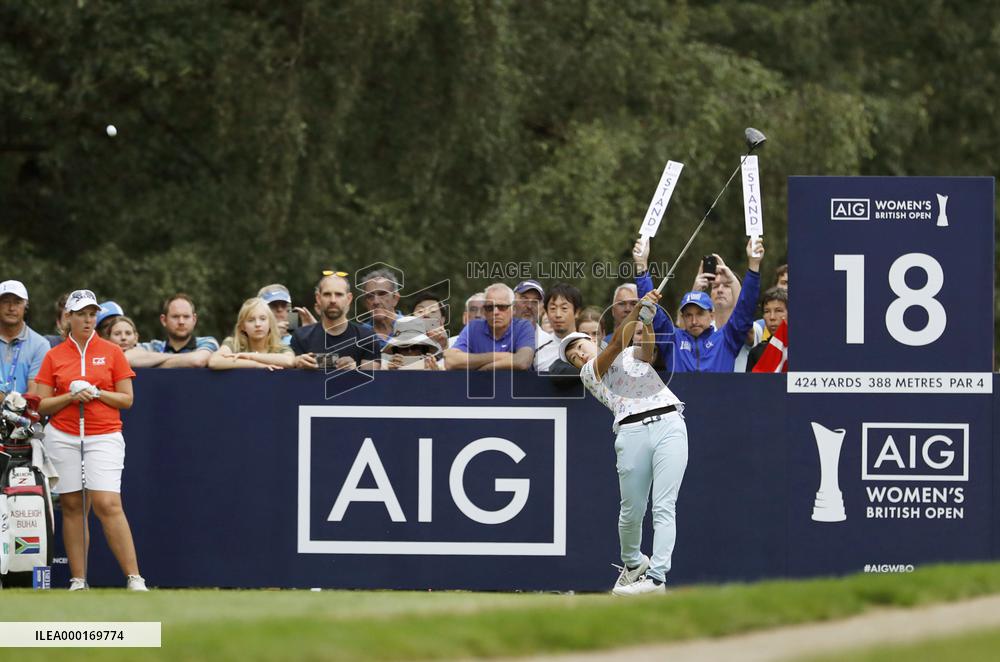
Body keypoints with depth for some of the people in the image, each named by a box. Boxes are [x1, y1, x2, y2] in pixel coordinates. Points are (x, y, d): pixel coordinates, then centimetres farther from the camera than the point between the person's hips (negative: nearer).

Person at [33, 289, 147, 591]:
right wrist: (70, 397, -10)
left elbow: (127, 399, 6)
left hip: (104, 437, -2)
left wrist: (97, 393, -9)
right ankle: (78, 581, 3)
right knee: (72, 507, 0)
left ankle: (134, 578, -15)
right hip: (63, 438, 2)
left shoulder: (112, 352, 6)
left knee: (108, 504, -14)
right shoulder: (54, 356, 9)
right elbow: (42, 405, 7)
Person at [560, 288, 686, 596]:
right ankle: (633, 564, 25)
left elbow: (646, 348, 1)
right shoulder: (590, 372, 15)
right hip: (632, 431, 0)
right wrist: (637, 309, -13)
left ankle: (657, 577, -17)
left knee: (663, 507, -11)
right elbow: (616, 343, -1)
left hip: (669, 423, 0)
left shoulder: (635, 355, 25)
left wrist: (647, 320, -19)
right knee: (632, 511, -1)